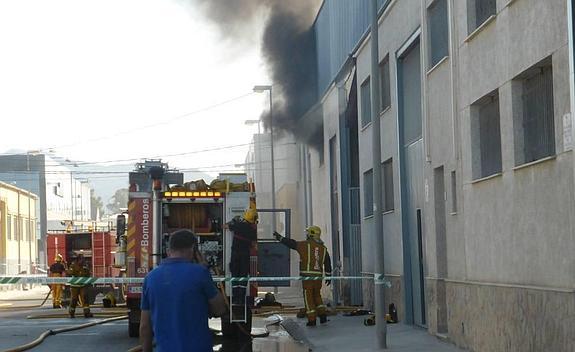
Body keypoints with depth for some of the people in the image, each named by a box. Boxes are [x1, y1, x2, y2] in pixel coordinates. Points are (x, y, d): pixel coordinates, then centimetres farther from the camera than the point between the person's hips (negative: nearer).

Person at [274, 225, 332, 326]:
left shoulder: (304, 245, -4)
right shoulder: (323, 248, 10)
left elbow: (290, 243, 1)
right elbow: (327, 263, 11)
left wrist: (280, 237, 13)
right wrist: (328, 276, 16)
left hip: (307, 275, -5)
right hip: (318, 275, 5)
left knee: (308, 297, 1)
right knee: (317, 295, 19)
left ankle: (312, 319, -1)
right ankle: (322, 316, 9)